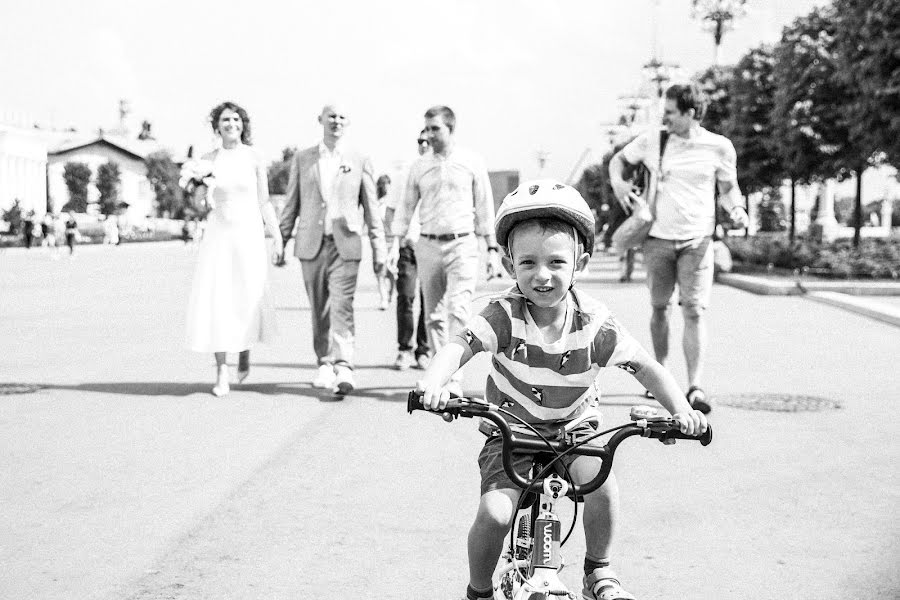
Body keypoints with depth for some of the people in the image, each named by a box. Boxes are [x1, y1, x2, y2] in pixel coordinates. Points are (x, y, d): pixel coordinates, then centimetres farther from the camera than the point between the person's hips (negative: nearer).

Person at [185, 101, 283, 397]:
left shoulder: (254, 158, 3)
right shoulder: (207, 160, 5)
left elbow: (264, 202, 5)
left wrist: (278, 238, 0)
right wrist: (200, 183, -13)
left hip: (249, 232, -1)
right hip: (218, 234, 1)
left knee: (249, 297, -1)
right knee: (217, 299, -6)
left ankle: (245, 352, 29)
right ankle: (222, 372, -3)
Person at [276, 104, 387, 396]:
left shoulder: (359, 161, 6)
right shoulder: (302, 159, 9)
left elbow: (371, 208, 6)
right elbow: (291, 205, 11)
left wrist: (379, 248, 2)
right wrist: (280, 241, 7)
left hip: (345, 244, -2)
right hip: (311, 244, 2)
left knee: (341, 306, -13)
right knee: (319, 309, 7)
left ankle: (343, 368, -18)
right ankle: (325, 363, 19)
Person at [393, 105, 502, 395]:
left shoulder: (472, 163, 2)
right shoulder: (419, 167, 8)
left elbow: (485, 208, 5)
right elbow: (407, 207, 13)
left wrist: (492, 249, 2)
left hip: (462, 244, -3)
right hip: (428, 245, 3)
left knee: (458, 311, -15)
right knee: (433, 315, 5)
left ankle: (454, 379, -15)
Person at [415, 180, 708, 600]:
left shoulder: (594, 323, -16)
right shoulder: (505, 315, -21)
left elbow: (647, 368, -11)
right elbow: (459, 346, -34)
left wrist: (681, 411, -27)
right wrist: (433, 382, -55)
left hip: (573, 430, 1)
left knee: (601, 483, -26)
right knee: (494, 513, -19)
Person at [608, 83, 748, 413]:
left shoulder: (718, 147, 0)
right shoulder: (652, 141, 3)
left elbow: (728, 188, 10)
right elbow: (619, 159, 18)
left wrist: (736, 208, -10)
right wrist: (617, 181, -2)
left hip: (696, 240, -2)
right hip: (658, 238, 2)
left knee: (694, 311, -10)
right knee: (659, 308, 10)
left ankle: (695, 387, -12)